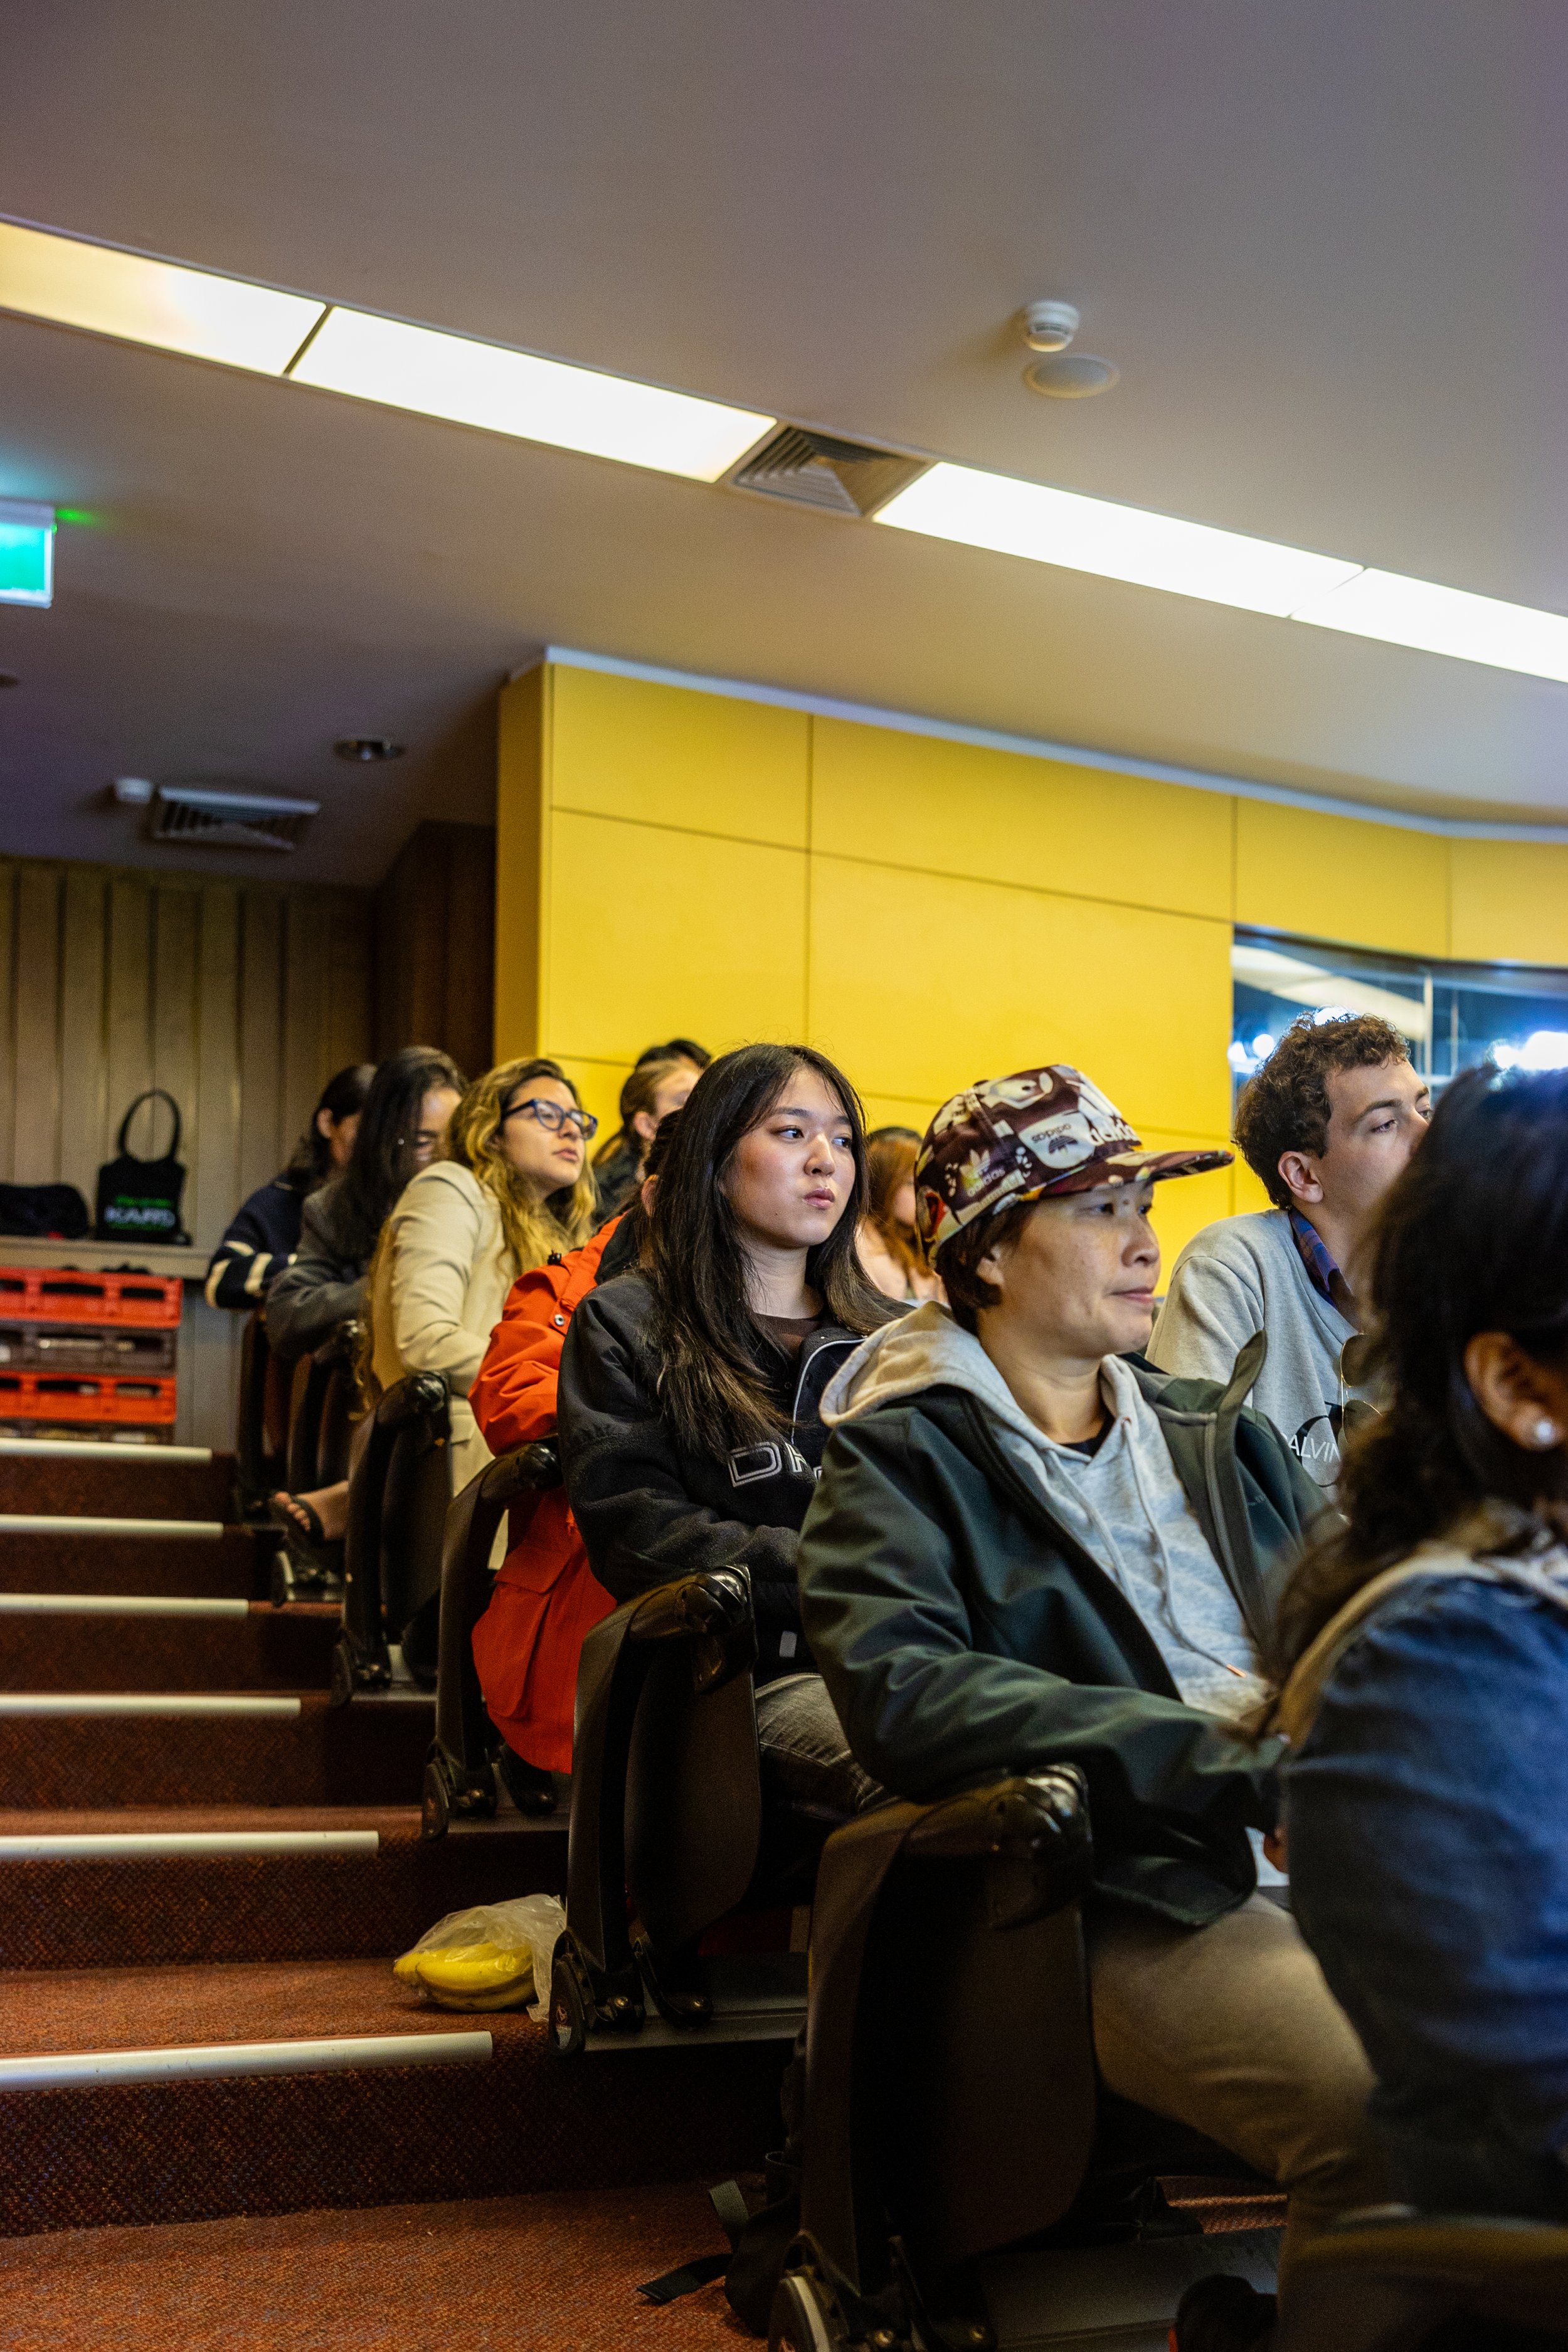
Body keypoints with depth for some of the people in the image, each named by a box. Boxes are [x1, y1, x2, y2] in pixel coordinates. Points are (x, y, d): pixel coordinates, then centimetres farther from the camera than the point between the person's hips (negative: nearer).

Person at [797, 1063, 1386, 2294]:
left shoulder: (1218, 1430, 23)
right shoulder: (902, 1456, 3)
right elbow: (902, 1695, -14)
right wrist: (1248, 1760, -16)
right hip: (1136, 1894, -5)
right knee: (1392, 2101, -32)